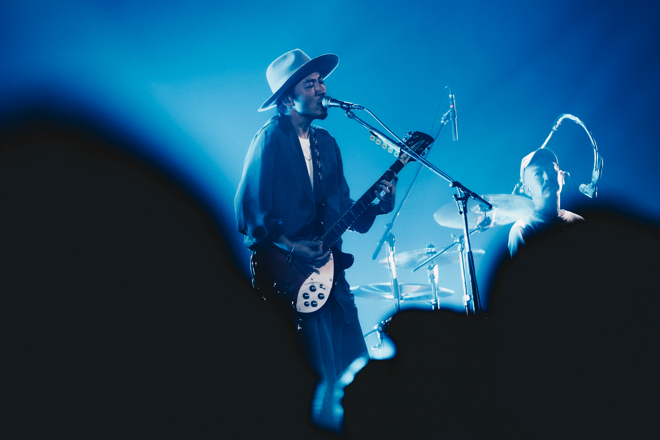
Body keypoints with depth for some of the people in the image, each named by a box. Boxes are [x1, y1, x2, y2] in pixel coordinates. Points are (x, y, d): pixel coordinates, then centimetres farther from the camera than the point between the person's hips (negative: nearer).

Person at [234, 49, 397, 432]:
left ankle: (345, 422, 26)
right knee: (323, 368, -8)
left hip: (325, 265, 7)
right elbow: (249, 210, -14)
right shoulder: (271, 139, -8)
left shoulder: (326, 143, 15)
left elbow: (342, 207, 15)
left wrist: (376, 204, -3)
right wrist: (293, 248, -19)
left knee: (354, 362, 8)